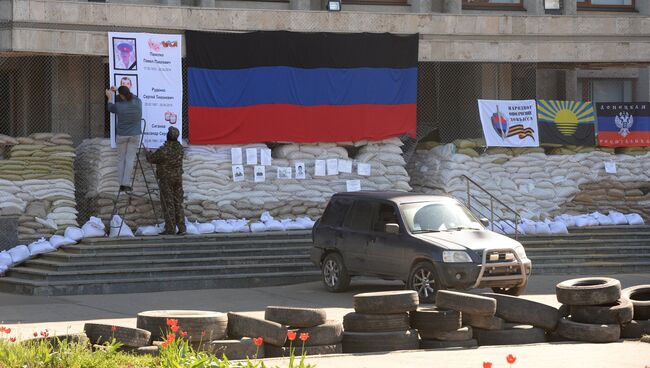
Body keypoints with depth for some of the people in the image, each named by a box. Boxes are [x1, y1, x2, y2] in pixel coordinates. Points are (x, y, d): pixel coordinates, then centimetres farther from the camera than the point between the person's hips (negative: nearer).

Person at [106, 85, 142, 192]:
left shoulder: (119, 106, -17)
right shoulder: (138, 103, -9)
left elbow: (110, 107, 6)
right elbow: (133, 96, 14)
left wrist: (110, 97, 23)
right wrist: (118, 90, 21)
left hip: (122, 135, -2)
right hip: (135, 135, 2)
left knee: (121, 159, 10)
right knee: (130, 159, 3)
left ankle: (120, 184, 9)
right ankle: (126, 184, -4)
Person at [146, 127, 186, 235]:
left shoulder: (164, 150, -21)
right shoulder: (179, 147, -2)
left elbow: (152, 159, -7)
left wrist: (148, 153, 17)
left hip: (166, 179, -6)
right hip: (178, 177, 6)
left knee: (168, 204, 0)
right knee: (178, 203, 11)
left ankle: (170, 229, 1)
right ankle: (181, 228, 9)